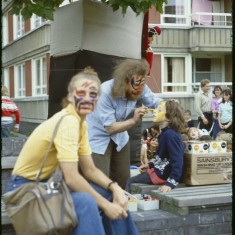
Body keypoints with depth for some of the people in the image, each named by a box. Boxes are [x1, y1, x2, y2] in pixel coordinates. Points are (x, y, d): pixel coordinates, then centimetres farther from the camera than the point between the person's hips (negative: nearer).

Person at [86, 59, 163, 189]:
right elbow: (110, 127, -28)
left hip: (119, 136, 6)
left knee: (123, 180, 14)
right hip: (98, 137, -6)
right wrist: (134, 120, -38)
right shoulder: (106, 92, -33)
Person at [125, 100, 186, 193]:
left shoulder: (170, 135, -26)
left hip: (162, 174, -11)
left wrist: (171, 182, -37)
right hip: (161, 170, 11)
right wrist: (150, 165, 24)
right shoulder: (166, 133, 7)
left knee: (130, 182, -2)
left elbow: (177, 161, -32)